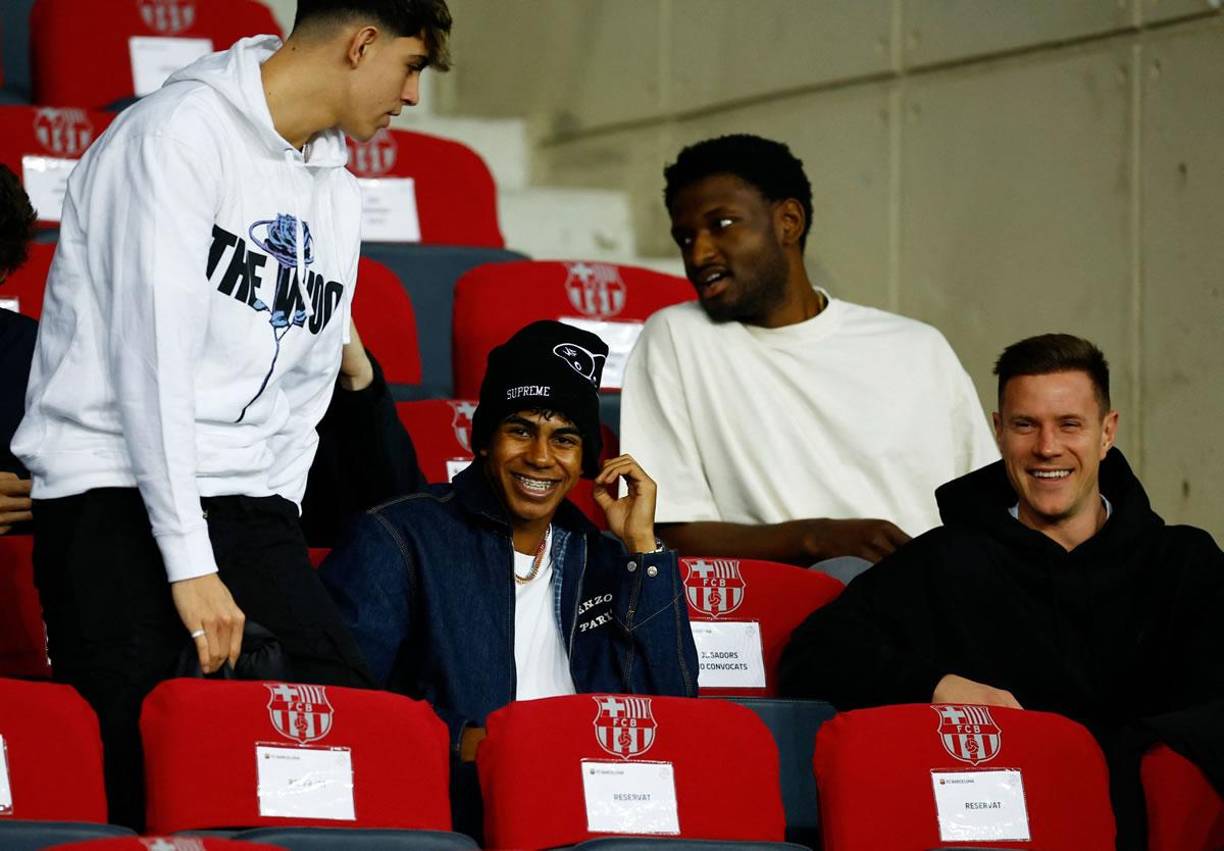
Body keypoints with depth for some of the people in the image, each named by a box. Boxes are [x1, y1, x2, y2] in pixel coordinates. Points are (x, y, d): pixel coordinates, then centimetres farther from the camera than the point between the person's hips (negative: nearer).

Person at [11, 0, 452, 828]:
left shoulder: (337, 197, 18)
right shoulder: (182, 131, -8)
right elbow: (152, 353, -15)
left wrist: (275, 558, 7)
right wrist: (190, 564, -18)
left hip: (249, 506, 7)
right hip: (118, 495, -7)